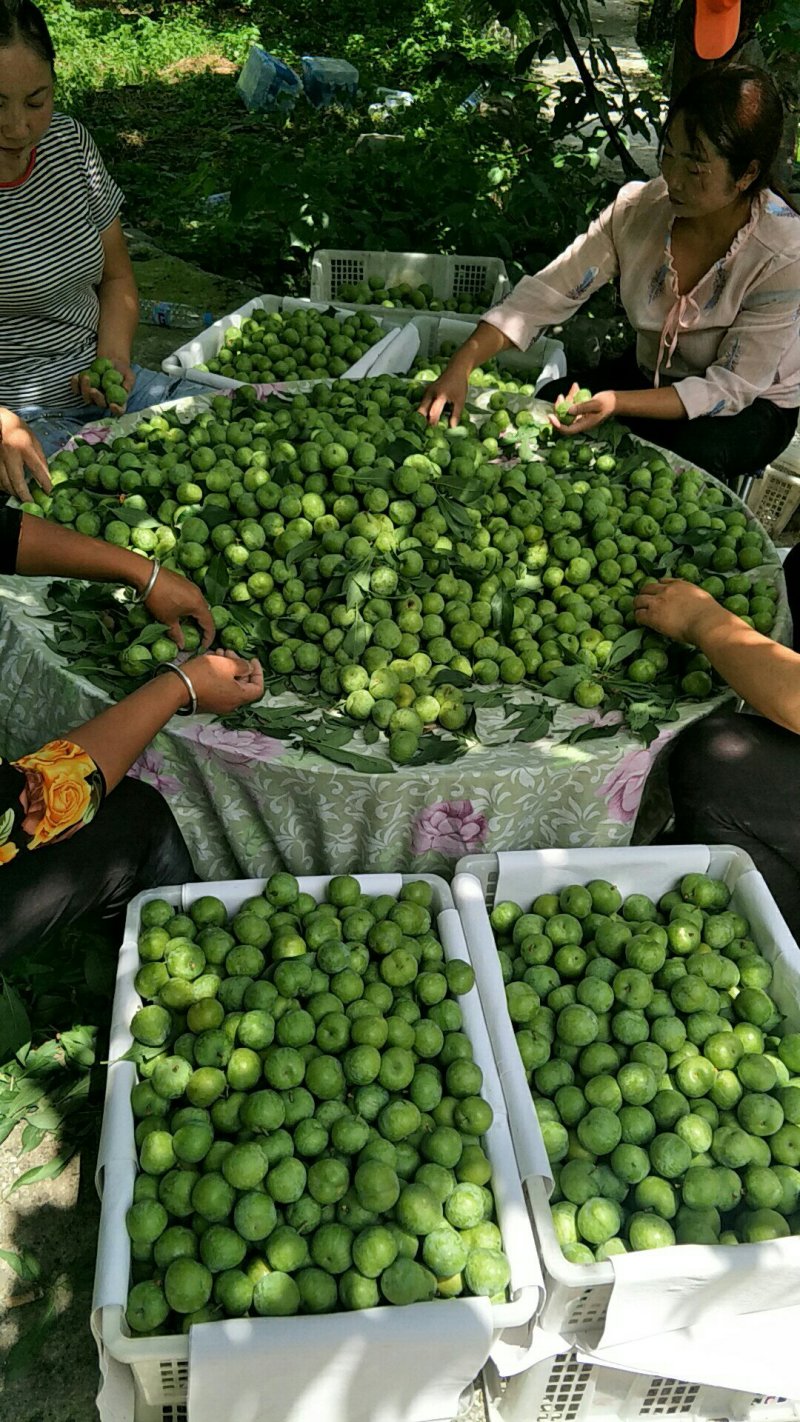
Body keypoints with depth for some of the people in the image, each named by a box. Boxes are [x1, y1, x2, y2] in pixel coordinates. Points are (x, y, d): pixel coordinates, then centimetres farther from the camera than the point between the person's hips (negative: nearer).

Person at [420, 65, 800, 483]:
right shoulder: (637, 207, -17)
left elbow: (732, 387, -25)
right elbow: (545, 294, -17)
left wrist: (617, 404, -37)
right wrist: (460, 367, -30)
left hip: (753, 403, -4)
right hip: (652, 372, 4)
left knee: (687, 459, -35)